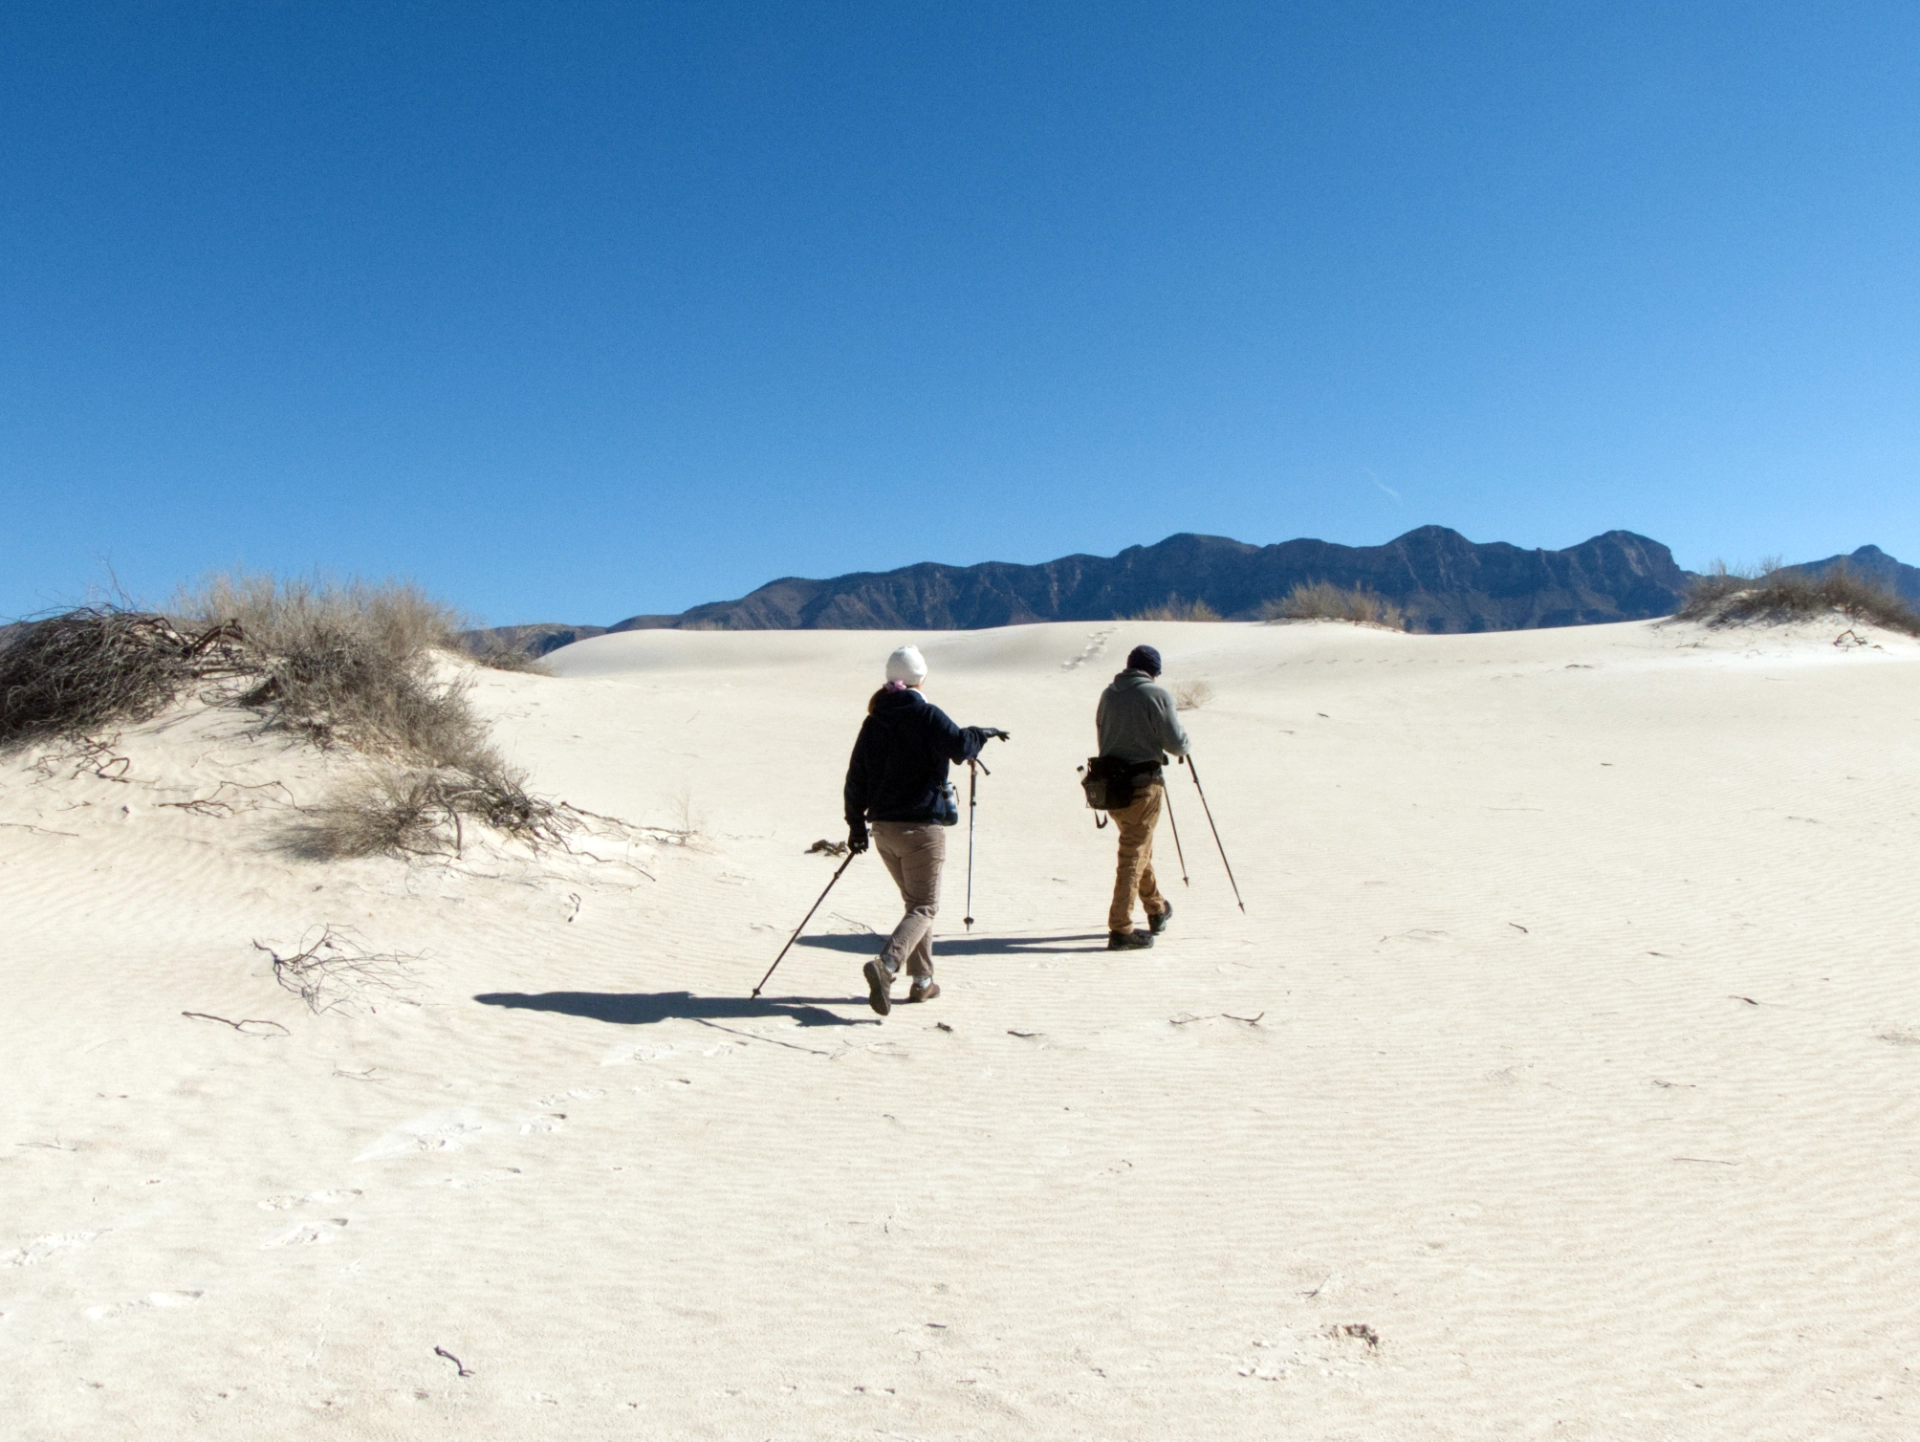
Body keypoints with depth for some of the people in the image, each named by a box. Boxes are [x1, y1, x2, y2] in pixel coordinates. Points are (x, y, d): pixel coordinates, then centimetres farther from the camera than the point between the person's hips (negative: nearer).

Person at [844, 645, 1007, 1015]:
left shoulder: (873, 720, 8)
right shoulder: (926, 715, -10)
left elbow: (856, 776, 10)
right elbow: (959, 746, -22)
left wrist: (856, 822, 17)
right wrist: (983, 732, -2)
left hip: (883, 828, 6)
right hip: (921, 827, -6)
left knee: (915, 901, 20)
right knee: (924, 908, -2)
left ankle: (922, 980, 22)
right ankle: (886, 964, -25)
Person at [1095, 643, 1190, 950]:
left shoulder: (1108, 694, 7)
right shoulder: (1157, 695, -11)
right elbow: (1176, 744, -11)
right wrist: (1182, 737, 11)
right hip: (1143, 784, -7)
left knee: (1138, 846, 23)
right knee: (1134, 854, -2)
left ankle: (1157, 909, 39)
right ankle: (1121, 930, -3)